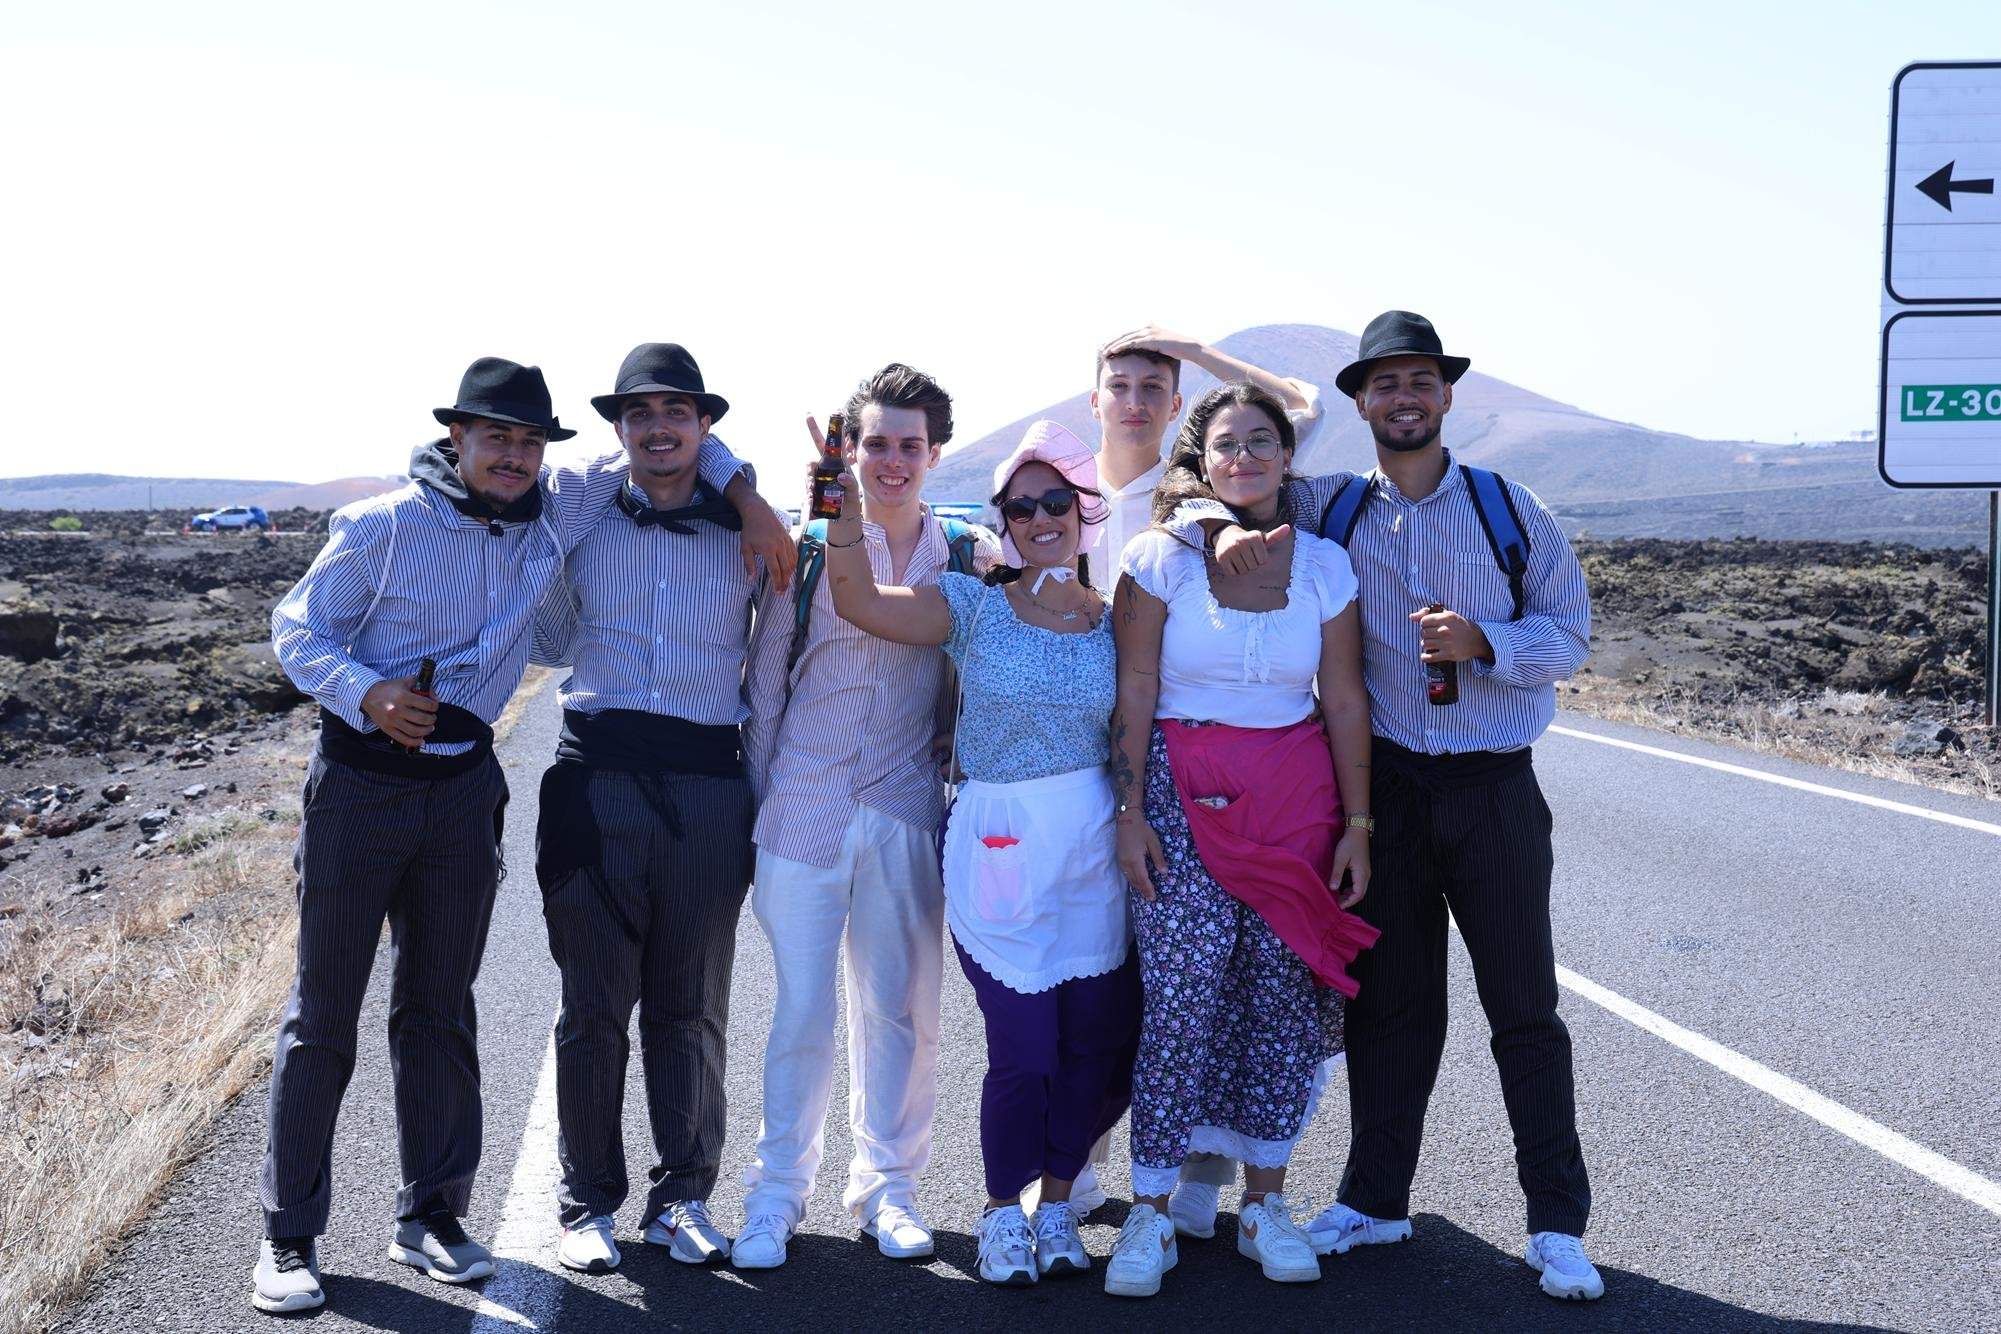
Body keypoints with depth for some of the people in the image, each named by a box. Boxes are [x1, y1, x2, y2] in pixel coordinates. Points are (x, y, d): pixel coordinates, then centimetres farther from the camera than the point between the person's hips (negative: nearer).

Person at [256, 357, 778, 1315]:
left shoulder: (555, 512, 2)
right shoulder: (383, 528, -9)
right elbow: (295, 629, -5)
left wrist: (742, 489, -1)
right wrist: (366, 694, -22)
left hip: (464, 787, 4)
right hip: (359, 781, -4)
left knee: (441, 1008, 11)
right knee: (323, 1012, 2)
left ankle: (429, 1216, 23)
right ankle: (288, 1235, 12)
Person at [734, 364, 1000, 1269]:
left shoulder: (961, 556, 5)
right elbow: (765, 682, 5)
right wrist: (759, 801, 4)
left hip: (906, 812, 2)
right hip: (805, 809, -2)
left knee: (902, 1009, 9)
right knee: (801, 1010, 1)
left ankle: (887, 1185, 25)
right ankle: (777, 1192, 17)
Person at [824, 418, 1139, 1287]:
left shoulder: (1115, 618, 7)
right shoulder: (974, 606, 0)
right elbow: (858, 602, -11)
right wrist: (845, 500, -18)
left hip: (1093, 847, 3)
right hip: (999, 846, -3)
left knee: (1101, 1043, 6)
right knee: (1024, 1051, -3)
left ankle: (1057, 1199, 31)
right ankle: (1003, 1213, 22)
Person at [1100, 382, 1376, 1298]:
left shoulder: (1323, 565, 5)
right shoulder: (1163, 556, -2)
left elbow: (1345, 702, 6)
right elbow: (1134, 691, -3)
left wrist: (1356, 824, 3)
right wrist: (1131, 811, -7)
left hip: (1296, 795, 3)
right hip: (1183, 794, -2)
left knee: (1286, 991, 3)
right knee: (1181, 996, -8)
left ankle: (1264, 1203, 17)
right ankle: (1151, 1212, 4)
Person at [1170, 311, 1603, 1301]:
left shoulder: (1511, 508, 2)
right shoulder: (1325, 508, 4)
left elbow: (1570, 632, 3)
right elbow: (1197, 479, 9)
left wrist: (1482, 641, -16)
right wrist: (1222, 523, -14)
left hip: (1494, 786, -1)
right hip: (1384, 785, 1)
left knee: (1524, 1005, 3)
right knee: (1388, 1000, 10)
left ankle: (1557, 1225, 11)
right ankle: (1374, 1201, 24)